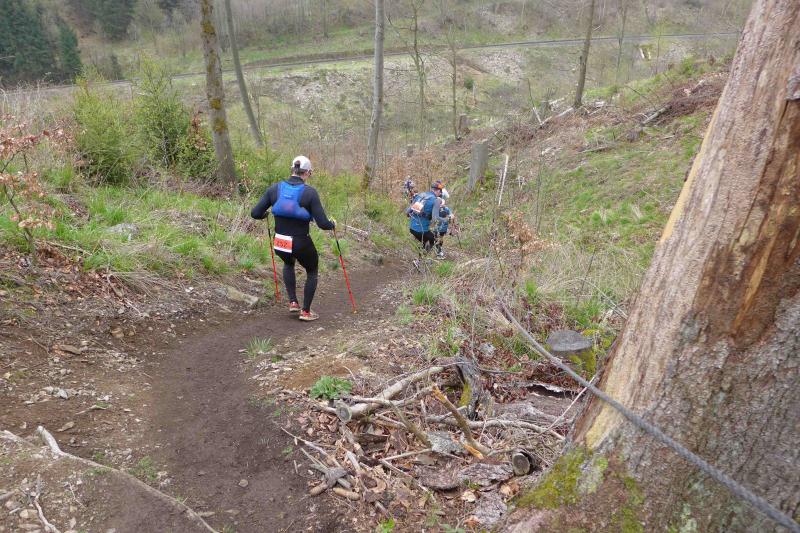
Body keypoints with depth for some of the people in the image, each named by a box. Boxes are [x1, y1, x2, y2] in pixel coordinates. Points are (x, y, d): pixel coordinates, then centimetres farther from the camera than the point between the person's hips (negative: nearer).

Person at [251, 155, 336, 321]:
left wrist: (266, 213, 21)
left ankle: (293, 302, 33)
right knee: (312, 272, 26)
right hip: (301, 244, -4)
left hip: (280, 244, 4)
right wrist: (332, 223, 7)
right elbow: (323, 224, -15)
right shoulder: (310, 192, -13)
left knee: (288, 264, 38)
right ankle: (306, 311, 28)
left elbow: (255, 213, -1)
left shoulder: (275, 188, -3)